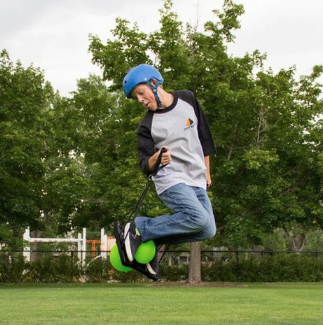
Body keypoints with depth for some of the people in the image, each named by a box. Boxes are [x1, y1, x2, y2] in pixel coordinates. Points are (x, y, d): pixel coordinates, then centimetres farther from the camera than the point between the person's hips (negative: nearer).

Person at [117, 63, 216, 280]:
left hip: (197, 182, 5)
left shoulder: (188, 100, 2)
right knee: (199, 219, -28)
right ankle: (138, 229, -17)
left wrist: (206, 172, 15)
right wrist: (155, 160, -31)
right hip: (171, 181, -5)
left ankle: (154, 240, 9)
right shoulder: (147, 125, -6)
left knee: (208, 231, -2)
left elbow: (204, 136, 13)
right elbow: (145, 166, -7)